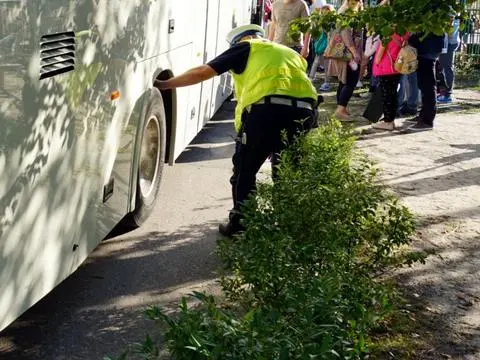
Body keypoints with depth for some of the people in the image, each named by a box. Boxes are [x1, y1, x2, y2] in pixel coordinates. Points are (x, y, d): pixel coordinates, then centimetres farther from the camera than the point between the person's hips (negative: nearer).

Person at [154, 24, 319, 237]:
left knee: (244, 170, 13)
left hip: (266, 108, -5)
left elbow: (203, 73, 16)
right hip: (305, 110, 5)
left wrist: (165, 84, 24)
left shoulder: (246, 48, 19)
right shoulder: (291, 53, 34)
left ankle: (239, 224, 17)